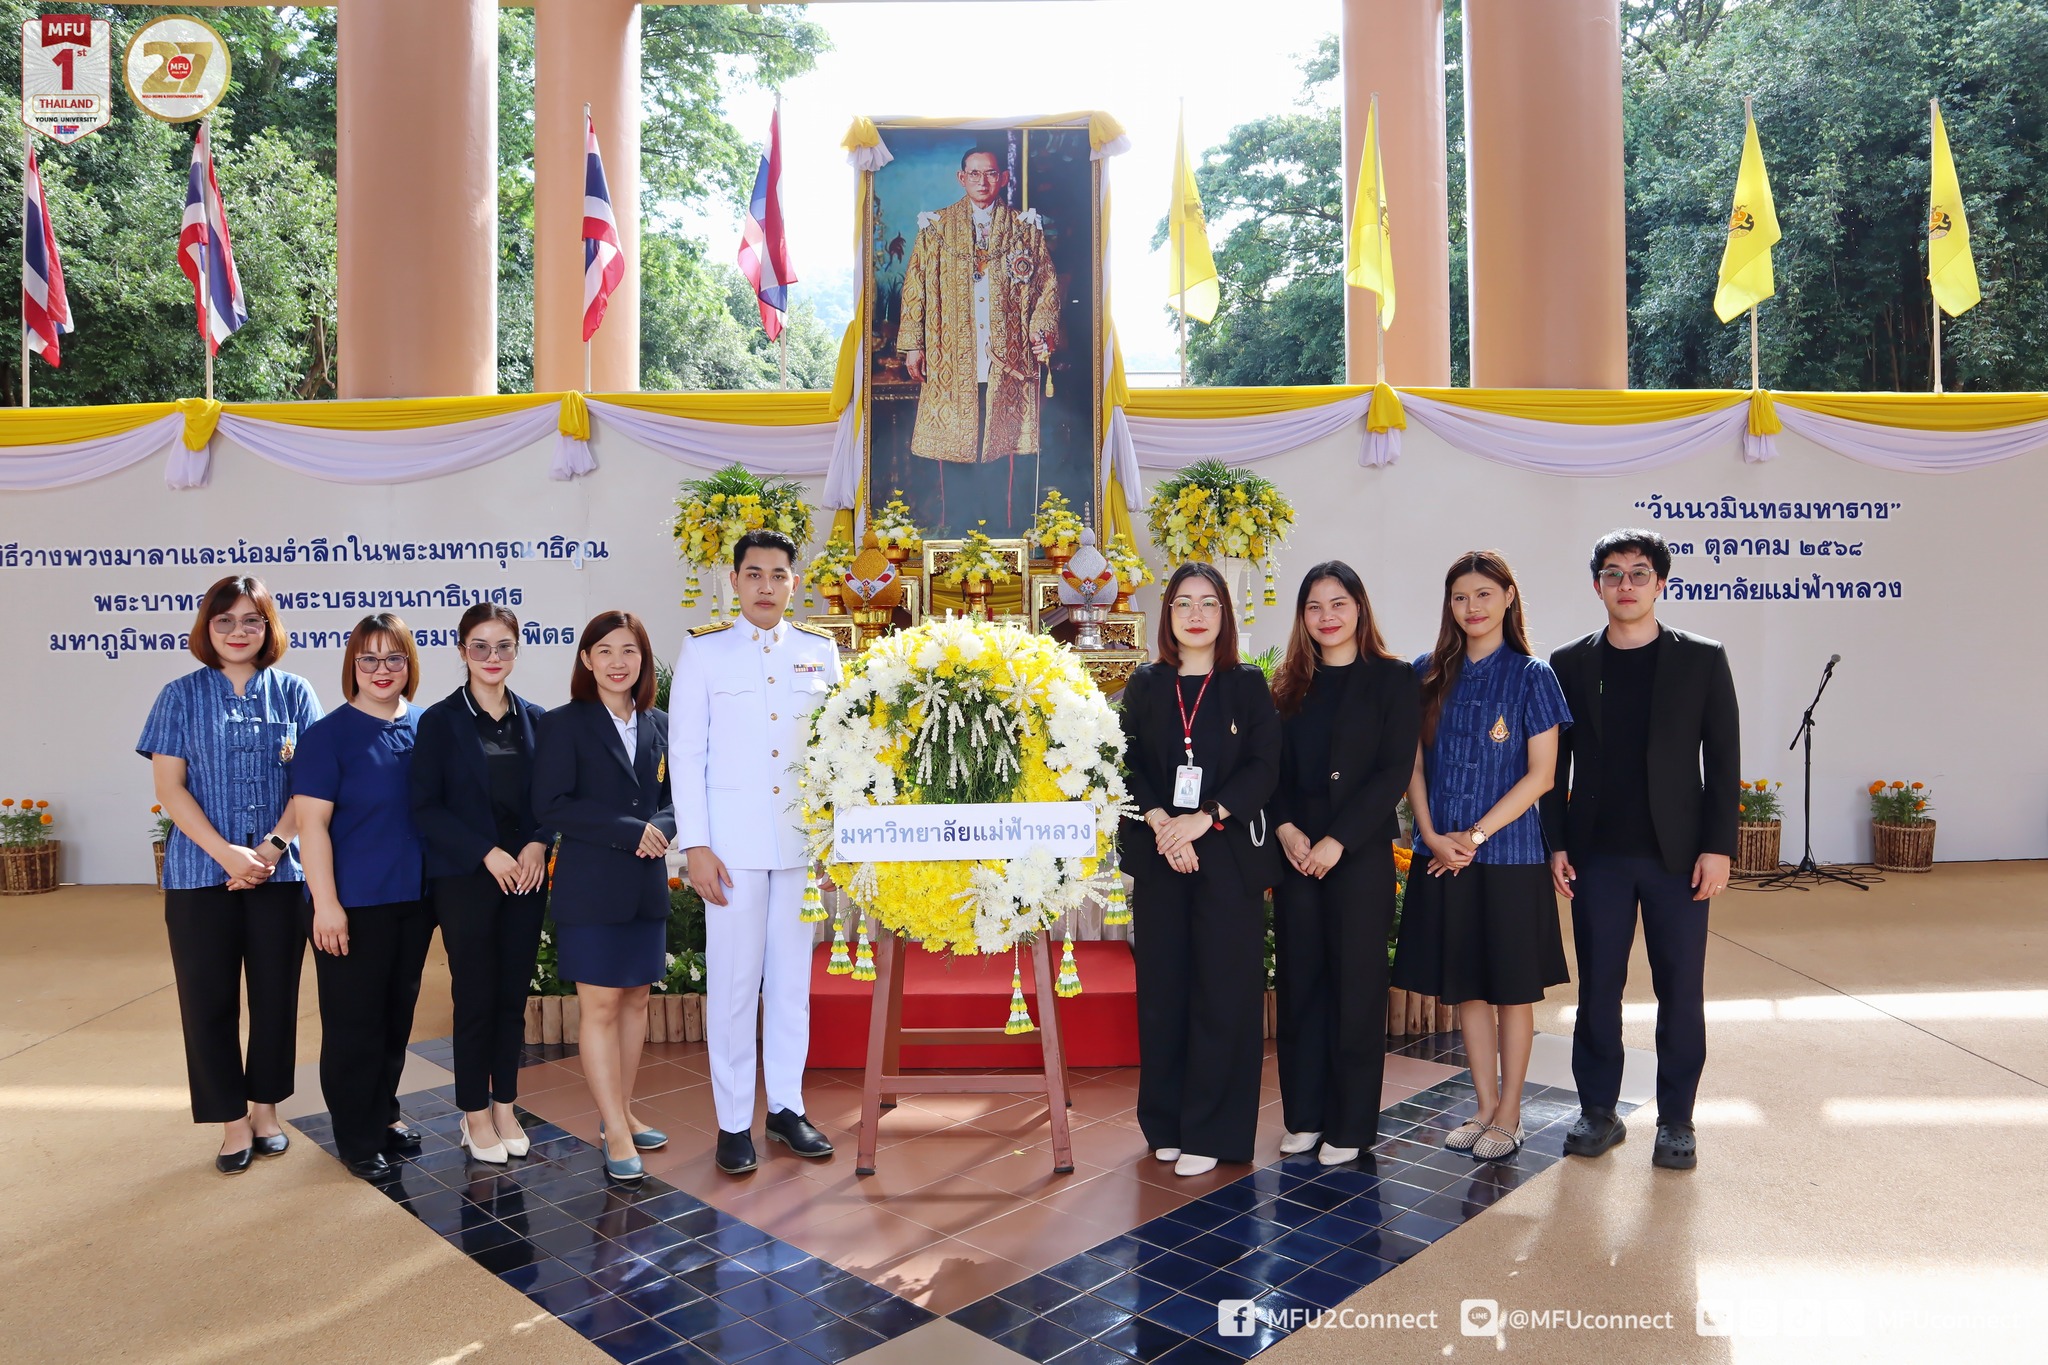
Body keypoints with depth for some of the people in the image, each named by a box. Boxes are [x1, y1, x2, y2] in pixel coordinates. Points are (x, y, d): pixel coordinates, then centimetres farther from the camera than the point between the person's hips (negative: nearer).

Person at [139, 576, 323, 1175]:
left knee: (276, 993, 8)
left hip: (281, 871, 0)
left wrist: (273, 846, -13)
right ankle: (232, 1121, 18)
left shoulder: (293, 693, 4)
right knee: (209, 998, 4)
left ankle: (265, 1108, 24)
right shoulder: (181, 696, 3)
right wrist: (227, 854, -14)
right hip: (200, 873, 0)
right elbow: (170, 788, -3)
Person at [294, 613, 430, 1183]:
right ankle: (357, 1138, 20)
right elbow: (312, 823, -12)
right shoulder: (329, 735, -9)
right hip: (354, 903, -5)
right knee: (354, 1022, 5)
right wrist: (326, 904, -17)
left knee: (398, 1014, 16)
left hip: (413, 899, 5)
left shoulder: (425, 728, 4)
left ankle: (383, 1114, 33)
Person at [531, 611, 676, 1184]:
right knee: (601, 1007, -2)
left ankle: (619, 1114, 26)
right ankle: (616, 1134, 6)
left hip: (646, 886, 5)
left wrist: (660, 828, -9)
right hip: (590, 887, -5)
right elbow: (550, 805, -12)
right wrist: (629, 831, -17)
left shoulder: (659, 725, 9)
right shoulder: (564, 724, -5)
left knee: (635, 1001, 12)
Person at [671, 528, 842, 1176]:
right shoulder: (703, 650, 2)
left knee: (792, 979, 9)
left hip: (803, 840, 3)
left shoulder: (820, 651, 9)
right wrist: (695, 845, -7)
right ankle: (733, 1122, 13)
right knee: (733, 984, 2)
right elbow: (686, 751, -1)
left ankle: (786, 1109, 22)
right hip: (733, 843, -2)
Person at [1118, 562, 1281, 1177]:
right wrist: (1161, 824, -14)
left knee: (1223, 988, -1)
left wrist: (1205, 818, -16)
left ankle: (1210, 1131, 9)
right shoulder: (1145, 685, 9)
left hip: (1230, 852, -2)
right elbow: (1128, 764, 1)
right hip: (1157, 853, 2)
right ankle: (1167, 1123, 19)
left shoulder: (1248, 684, 4)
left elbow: (1264, 766, -4)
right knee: (1162, 985, 5)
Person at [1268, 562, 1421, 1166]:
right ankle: (1304, 1115, 21)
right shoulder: (1290, 685, 12)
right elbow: (1273, 769, 8)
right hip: (1295, 855, 4)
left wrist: (1337, 840, -14)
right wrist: (1286, 829, -10)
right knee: (1299, 983, 8)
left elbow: (1395, 771, -8)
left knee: (1356, 985, 3)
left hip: (1361, 853, -4)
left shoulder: (1393, 679, 0)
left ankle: (1351, 1125, 14)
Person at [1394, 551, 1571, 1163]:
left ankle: (1508, 1116, 19)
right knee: (1466, 985, 11)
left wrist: (1475, 835, -13)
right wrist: (1432, 835, -8)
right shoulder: (1429, 674, 6)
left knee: (1512, 987, 6)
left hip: (1508, 854, -3)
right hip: (1443, 854, 4)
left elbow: (1540, 774, -8)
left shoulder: (1531, 676, -3)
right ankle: (1485, 1107, 25)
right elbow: (1414, 762, 5)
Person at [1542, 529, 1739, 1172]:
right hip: (1597, 854, 1)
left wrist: (1718, 846, -6)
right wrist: (1555, 843, 0)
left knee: (1681, 988, 5)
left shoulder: (1703, 659, 2)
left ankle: (1675, 1119, 19)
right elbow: (1554, 762, 6)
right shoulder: (1570, 664, 5)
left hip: (1678, 853, -1)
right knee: (1597, 986, 7)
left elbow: (1723, 758, 1)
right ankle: (1599, 1111, 20)